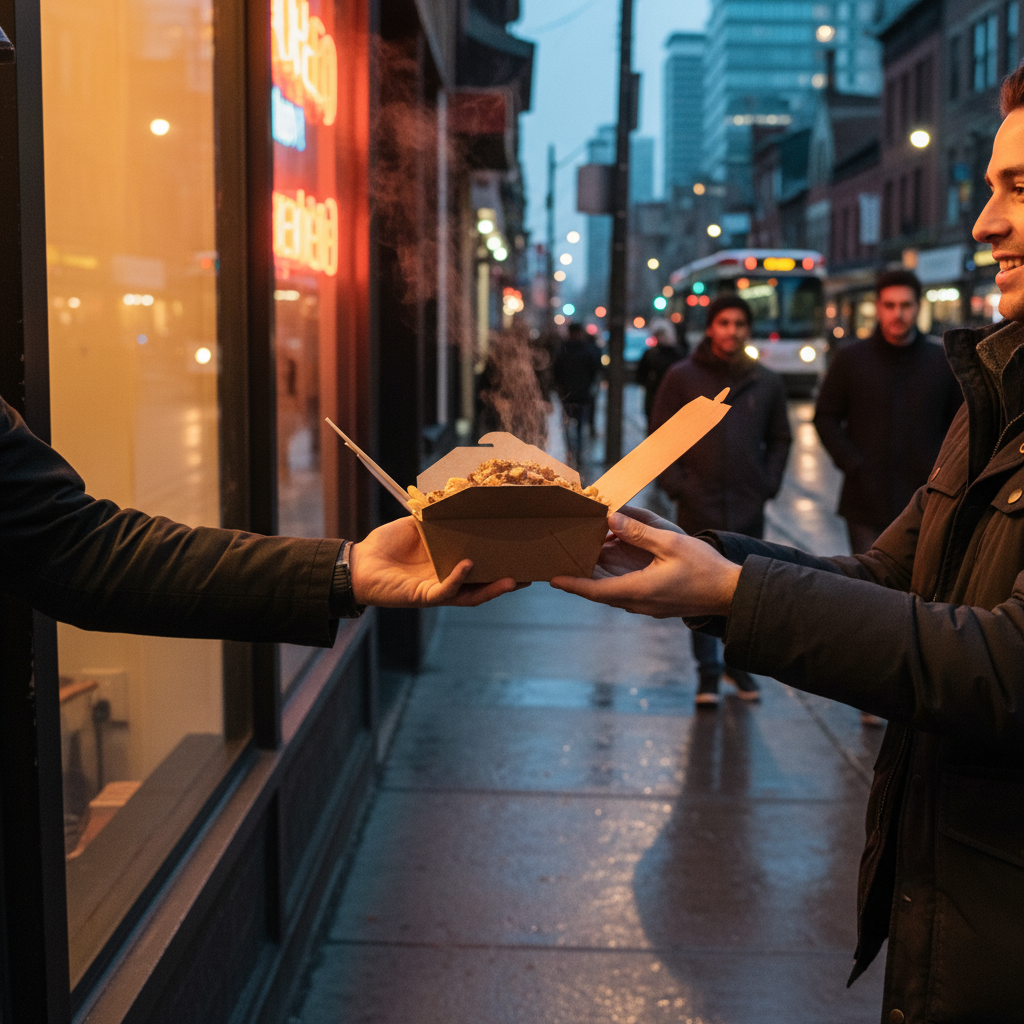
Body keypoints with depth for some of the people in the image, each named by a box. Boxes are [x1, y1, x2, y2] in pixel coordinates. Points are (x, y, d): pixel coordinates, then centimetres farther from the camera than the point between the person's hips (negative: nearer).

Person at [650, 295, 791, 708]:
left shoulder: (767, 383, 7)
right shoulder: (682, 377, 0)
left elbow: (780, 439, 17)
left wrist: (769, 484, 5)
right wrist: (675, 484, -5)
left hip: (749, 507, 2)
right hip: (699, 507, -2)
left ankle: (738, 663, 26)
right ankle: (708, 672, 12)